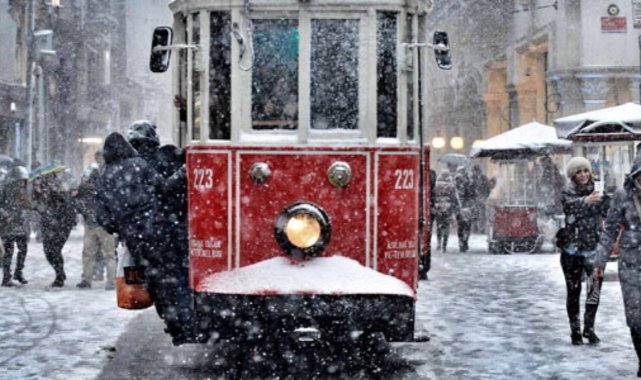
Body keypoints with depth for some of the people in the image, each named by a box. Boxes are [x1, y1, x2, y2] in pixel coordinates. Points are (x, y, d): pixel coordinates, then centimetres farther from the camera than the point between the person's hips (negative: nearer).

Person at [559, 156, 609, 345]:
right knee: (573, 291, 5)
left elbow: (608, 213, 8)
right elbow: (571, 204, -28)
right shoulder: (568, 193, -4)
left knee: (595, 288, -8)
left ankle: (589, 328, 4)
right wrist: (586, 201, -48)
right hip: (572, 250, -2)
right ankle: (575, 330, 16)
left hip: (593, 248, 2)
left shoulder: (595, 192, 8)